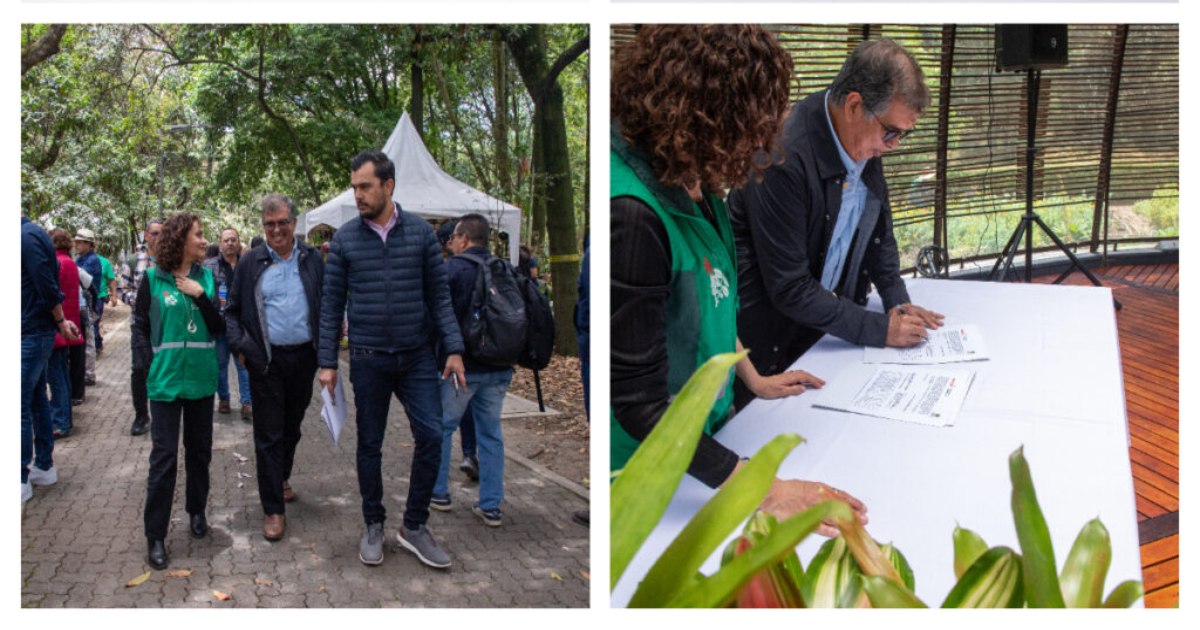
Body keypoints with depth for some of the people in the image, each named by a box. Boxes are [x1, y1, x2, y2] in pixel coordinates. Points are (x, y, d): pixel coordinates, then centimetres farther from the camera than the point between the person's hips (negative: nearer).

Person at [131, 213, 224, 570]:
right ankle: (155, 536, 4)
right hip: (166, 380, -3)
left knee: (199, 451, 14)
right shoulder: (153, 279, -3)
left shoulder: (206, 278, 5)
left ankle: (196, 512, 33)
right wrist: (148, 365, -8)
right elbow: (140, 327, 3)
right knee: (164, 457, -4)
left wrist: (201, 297, -12)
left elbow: (218, 328, 1)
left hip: (202, 379, 3)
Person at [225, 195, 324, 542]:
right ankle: (273, 509, 8)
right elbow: (232, 311, 7)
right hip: (266, 360, -2)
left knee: (292, 426, 18)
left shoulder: (312, 259, 3)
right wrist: (239, 347, -6)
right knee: (269, 434, 1)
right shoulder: (250, 263, 0)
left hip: (304, 356, 2)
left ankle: (282, 478, 42)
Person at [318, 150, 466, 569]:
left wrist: (454, 349, -5)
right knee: (370, 445, 9)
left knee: (431, 436, -5)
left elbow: (439, 295, 2)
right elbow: (332, 303, 2)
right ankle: (374, 526, 25)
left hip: (417, 356, 0)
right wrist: (327, 362, -2)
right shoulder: (345, 239, 0)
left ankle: (414, 526, 11)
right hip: (368, 359, 0)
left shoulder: (421, 232, 0)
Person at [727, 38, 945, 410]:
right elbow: (789, 288, -25)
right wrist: (880, 329, -19)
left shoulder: (865, 141, -4)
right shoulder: (784, 155, -28)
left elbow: (878, 228, 14)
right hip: (767, 342, -7)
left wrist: (897, 303, 2)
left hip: (821, 327, 7)